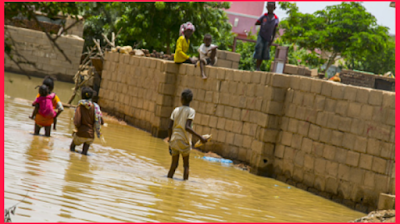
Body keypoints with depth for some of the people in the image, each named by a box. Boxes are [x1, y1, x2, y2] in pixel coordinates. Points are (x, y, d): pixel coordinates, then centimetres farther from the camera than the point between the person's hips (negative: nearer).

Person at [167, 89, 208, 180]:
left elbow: (170, 127, 5)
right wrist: (200, 137, -17)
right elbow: (187, 127, -19)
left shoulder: (176, 110, 7)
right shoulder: (191, 111, -7)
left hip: (174, 140, 3)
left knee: (174, 165, 10)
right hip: (184, 142, -3)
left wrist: (170, 142, 16)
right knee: (186, 165, 8)